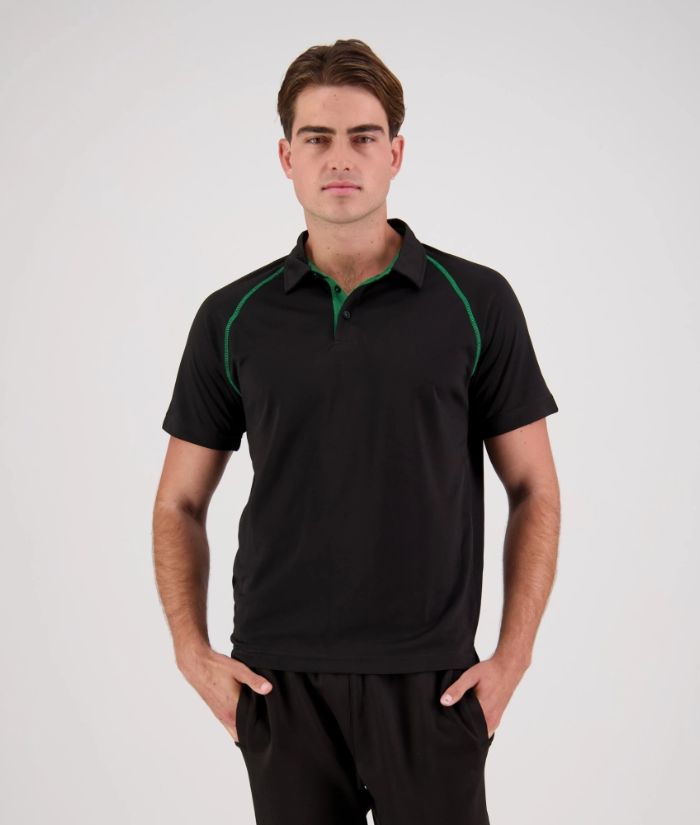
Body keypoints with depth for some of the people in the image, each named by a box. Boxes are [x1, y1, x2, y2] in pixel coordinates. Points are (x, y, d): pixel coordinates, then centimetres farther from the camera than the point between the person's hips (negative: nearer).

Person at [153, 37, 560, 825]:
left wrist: (513, 656, -6)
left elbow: (534, 491, 2)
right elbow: (180, 504, 9)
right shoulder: (233, 317, 2)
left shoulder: (476, 302, -2)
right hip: (281, 681, 2)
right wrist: (193, 651, -2)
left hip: (429, 682, -1)